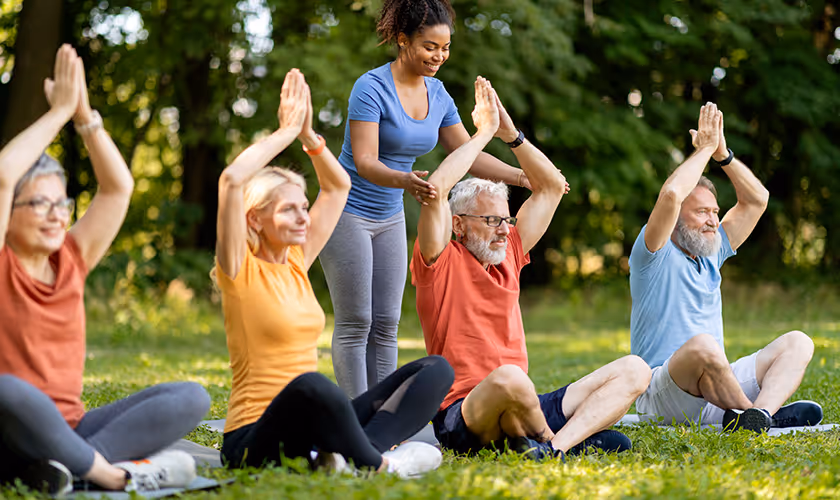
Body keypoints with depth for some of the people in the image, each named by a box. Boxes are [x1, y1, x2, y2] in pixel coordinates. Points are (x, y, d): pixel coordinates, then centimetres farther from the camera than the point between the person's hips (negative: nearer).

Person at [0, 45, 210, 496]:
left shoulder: (70, 261, 13)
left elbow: (118, 187, 11)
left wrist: (85, 115, 1)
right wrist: (60, 110, -10)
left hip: (68, 431, 6)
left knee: (190, 397, -12)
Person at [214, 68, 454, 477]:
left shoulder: (297, 263, 14)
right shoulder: (240, 270, -5)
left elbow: (338, 186, 21)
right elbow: (232, 179, -20)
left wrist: (308, 134, 7)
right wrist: (288, 130, -10)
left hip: (313, 424, 8)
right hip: (254, 440, -8)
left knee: (435, 369, -5)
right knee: (310, 385, -43)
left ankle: (346, 455, -27)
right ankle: (378, 464, -19)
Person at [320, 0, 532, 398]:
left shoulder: (437, 94, 3)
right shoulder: (372, 88, -19)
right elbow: (365, 163, -26)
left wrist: (524, 178, 0)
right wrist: (405, 181, -45)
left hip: (390, 219, 7)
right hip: (347, 212, -7)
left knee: (386, 324, 5)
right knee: (355, 323, -7)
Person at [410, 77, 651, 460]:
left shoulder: (507, 255, 19)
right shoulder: (440, 264, 0)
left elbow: (552, 186, 25)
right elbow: (436, 189, -16)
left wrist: (510, 132, 12)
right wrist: (485, 132, -5)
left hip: (523, 408, 8)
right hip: (462, 417, -8)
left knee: (634, 369, -5)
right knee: (508, 378, -43)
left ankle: (555, 447, -28)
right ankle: (554, 438, -12)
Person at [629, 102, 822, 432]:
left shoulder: (711, 254, 19)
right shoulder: (655, 255, -2)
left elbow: (756, 199, 19)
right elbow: (671, 194, -20)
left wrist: (722, 154, 6)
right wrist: (704, 149, -8)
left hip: (717, 389, 8)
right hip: (661, 396, -7)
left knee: (797, 343, -10)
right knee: (702, 345, -39)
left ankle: (758, 415, -37)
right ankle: (760, 413, -22)